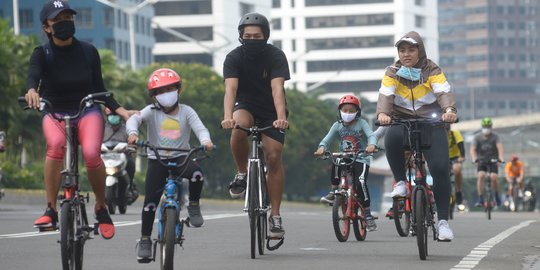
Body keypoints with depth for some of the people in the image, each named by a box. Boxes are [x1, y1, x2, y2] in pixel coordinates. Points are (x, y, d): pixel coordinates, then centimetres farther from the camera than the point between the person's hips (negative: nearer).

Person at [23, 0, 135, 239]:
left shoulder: (88, 52, 2)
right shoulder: (42, 54, -3)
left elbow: (99, 89, 8)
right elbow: (33, 75, -24)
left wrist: (121, 111, -5)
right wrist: (31, 90, -47)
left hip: (87, 112, 1)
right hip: (55, 114, -1)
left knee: (91, 153, -29)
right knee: (56, 144, -35)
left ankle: (101, 207, -3)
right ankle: (50, 210, -28)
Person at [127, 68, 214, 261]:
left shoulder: (186, 111, 1)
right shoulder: (151, 112, -2)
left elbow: (199, 128, -12)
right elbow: (134, 119, -18)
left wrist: (206, 141, -34)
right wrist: (133, 133, -42)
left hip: (180, 157, 0)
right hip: (157, 159, 0)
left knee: (196, 173, -33)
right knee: (151, 201, -7)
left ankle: (194, 206, -6)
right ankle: (145, 239, 7)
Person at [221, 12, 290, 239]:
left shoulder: (276, 56, -19)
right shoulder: (234, 58, -17)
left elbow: (277, 88, -32)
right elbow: (230, 88, -31)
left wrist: (281, 118, -48)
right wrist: (228, 116, -49)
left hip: (271, 111, 0)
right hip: (246, 106, 0)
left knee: (273, 157, -13)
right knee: (239, 127, -35)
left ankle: (275, 216, -4)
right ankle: (242, 174, -11)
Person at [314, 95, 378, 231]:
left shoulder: (361, 123, -2)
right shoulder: (337, 126, 7)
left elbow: (371, 135, -16)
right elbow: (327, 139, -2)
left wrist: (371, 145, -40)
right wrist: (321, 147, -25)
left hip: (361, 160, -3)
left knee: (360, 183, -23)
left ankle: (368, 215, -13)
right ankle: (333, 192, -14)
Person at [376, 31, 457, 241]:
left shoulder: (432, 71, -3)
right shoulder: (393, 73, 1)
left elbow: (443, 92, -20)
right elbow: (385, 95, -16)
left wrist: (449, 110, -42)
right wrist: (382, 113, -38)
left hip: (431, 123, -1)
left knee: (440, 169, -16)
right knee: (392, 138, -36)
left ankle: (443, 221, -8)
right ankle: (400, 183, -15)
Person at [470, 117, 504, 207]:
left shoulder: (495, 137, -11)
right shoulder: (477, 138, -8)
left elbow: (500, 147, -25)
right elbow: (473, 149, -20)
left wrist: (501, 158, -44)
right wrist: (474, 158, -40)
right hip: (481, 160, 1)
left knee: (494, 177, -23)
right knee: (481, 175, -25)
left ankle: (496, 195, 4)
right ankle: (480, 199, -21)